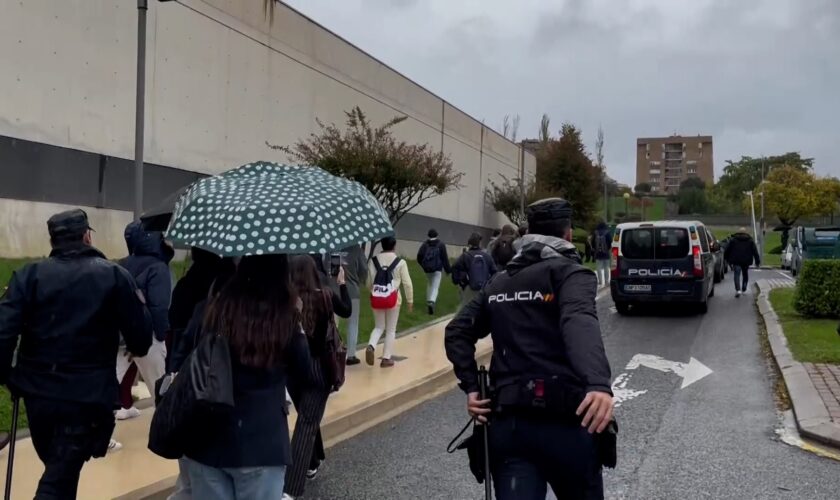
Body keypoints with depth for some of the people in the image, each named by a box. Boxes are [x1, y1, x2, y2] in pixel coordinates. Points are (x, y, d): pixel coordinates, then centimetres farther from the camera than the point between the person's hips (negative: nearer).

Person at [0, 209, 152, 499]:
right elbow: (141, 342, -5)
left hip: (37, 392, 3)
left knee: (56, 470, 25)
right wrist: (140, 305, 14)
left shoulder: (29, 275, 1)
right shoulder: (115, 276, -2)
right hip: (88, 397, -3)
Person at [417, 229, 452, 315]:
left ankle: (429, 300, 26)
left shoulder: (425, 244, 4)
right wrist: (448, 269, 4)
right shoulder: (441, 245, -1)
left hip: (427, 269, 3)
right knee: (435, 286, -6)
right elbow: (445, 258, -3)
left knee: (430, 284, 25)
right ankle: (432, 302, -26)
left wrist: (423, 265, 17)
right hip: (437, 269, -3)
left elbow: (419, 256, -2)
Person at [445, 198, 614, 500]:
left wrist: (471, 387, 9)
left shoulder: (498, 283, 17)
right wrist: (599, 384, -39)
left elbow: (457, 332, 14)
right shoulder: (569, 272, -3)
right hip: (563, 421, -4)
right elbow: (580, 323, -24)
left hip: (506, 423, 5)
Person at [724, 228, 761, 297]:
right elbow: (755, 251, 7)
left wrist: (726, 259, 15)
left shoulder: (732, 239, 6)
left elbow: (727, 250, 6)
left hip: (736, 261, -2)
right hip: (746, 261, 2)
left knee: (737, 274, -7)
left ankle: (738, 290, -25)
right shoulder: (750, 240, 10)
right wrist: (757, 261, 9)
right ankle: (744, 289, 26)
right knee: (745, 274, 20)